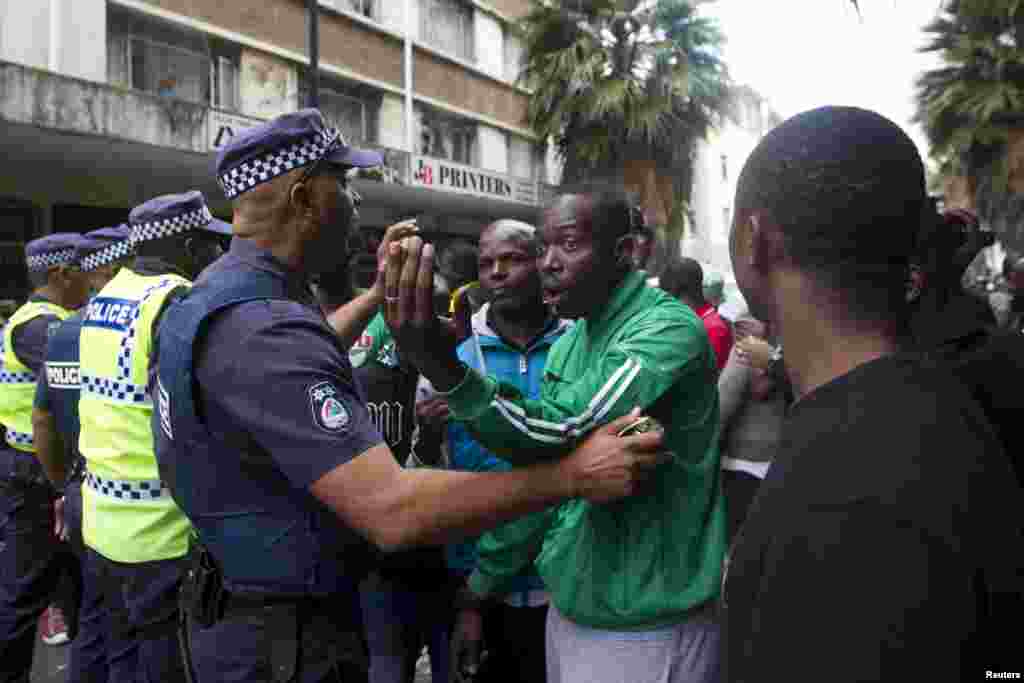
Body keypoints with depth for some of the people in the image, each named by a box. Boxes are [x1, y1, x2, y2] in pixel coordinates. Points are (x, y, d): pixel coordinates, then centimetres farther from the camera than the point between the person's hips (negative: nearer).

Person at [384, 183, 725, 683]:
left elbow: (570, 433, -32)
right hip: (568, 607, 7)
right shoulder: (567, 344, 8)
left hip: (645, 628, -7)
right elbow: (540, 473, 10)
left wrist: (447, 370, -43)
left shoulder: (667, 328, -18)